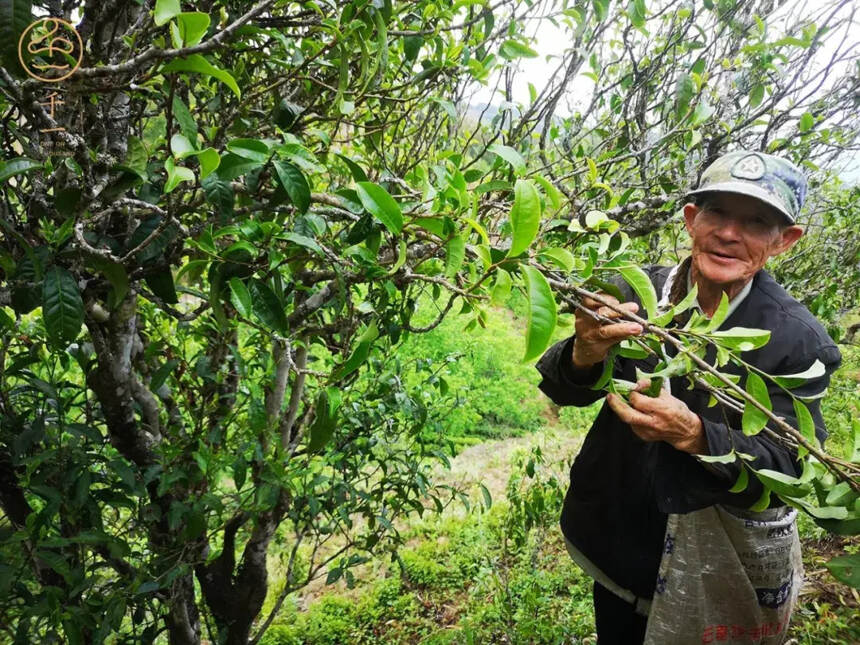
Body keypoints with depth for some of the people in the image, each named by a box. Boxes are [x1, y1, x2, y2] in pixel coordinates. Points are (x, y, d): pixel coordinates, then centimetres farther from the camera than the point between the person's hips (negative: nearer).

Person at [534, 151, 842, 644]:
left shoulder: (796, 339, -19)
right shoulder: (635, 290, -14)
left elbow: (785, 467, -19)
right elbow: (560, 390, -12)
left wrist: (693, 435, -39)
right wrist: (583, 356, -36)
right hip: (610, 542, 3)